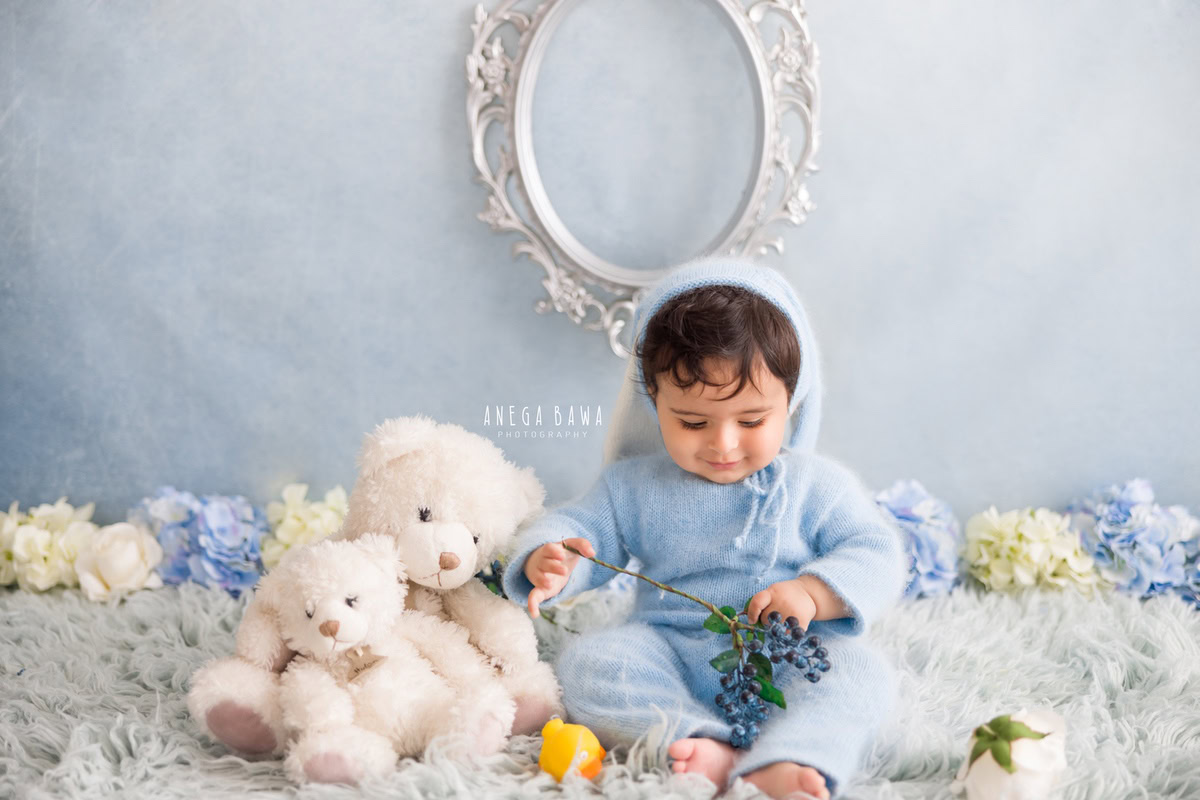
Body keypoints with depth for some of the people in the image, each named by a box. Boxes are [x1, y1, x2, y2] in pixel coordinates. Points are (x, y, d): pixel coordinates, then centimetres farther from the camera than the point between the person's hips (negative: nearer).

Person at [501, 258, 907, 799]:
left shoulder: (817, 485, 3)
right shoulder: (633, 486, 8)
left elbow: (877, 556, 1)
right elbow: (578, 527, 10)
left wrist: (812, 593, -19)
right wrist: (547, 563, -16)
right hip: (669, 653, 2)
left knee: (860, 672, -30)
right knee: (586, 663, -24)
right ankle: (703, 748, -41)